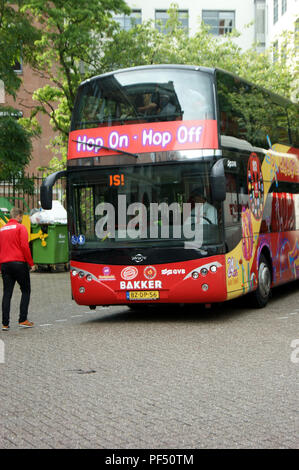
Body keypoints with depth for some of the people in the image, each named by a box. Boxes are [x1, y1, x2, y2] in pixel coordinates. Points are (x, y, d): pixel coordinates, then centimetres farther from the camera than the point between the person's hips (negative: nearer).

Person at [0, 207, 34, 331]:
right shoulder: (20, 228, -3)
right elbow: (25, 246, -12)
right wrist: (31, 263, -6)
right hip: (19, 263, -5)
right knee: (25, 291, 7)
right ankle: (23, 320, 1)